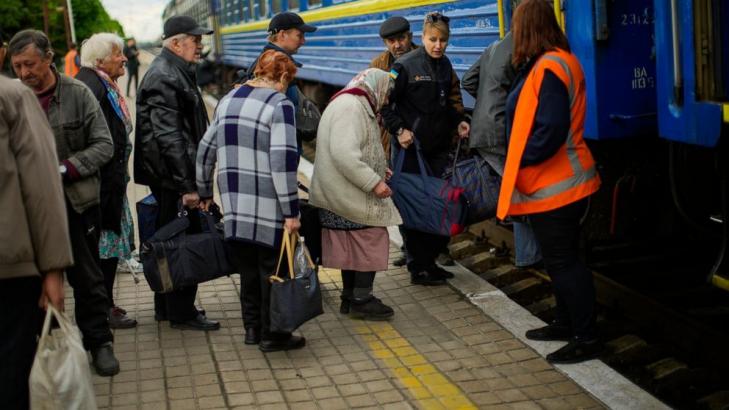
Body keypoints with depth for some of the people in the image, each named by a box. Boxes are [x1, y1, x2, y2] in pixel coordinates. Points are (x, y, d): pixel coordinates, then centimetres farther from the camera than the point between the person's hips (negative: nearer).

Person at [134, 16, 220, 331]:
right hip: (173, 177, -11)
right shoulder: (164, 79, -17)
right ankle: (181, 313, 5)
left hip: (171, 178, 11)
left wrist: (190, 180, 23)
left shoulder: (173, 73, 17)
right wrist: (187, 185, -24)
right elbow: (169, 138, -23)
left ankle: (166, 306, 27)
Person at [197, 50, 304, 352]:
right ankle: (272, 335, 12)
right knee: (272, 268, 4)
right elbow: (283, 161, -18)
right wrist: (291, 211, -16)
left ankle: (252, 327, 25)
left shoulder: (229, 100, 12)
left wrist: (205, 192, 28)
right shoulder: (279, 104, -10)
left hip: (233, 200, 7)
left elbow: (206, 149, 18)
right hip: (267, 203, -7)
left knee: (247, 266, 16)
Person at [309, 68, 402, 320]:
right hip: (351, 195, -11)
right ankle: (362, 299, 6)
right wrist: (374, 181, -25)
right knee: (371, 242, -2)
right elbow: (344, 153, -29)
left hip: (345, 195, 11)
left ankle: (350, 298, 25)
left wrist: (377, 168, 16)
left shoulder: (349, 104, 19)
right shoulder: (351, 107, -18)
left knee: (353, 245, 16)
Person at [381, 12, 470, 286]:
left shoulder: (445, 65, 10)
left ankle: (430, 260, 21)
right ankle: (418, 268, 9)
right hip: (413, 148, -6)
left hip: (439, 147, 7)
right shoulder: (405, 66, -10)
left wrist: (459, 121, 4)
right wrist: (398, 130, -18)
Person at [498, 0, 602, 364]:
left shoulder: (549, 67, -20)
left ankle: (586, 339, 6)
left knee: (563, 261, -2)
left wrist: (522, 159, -15)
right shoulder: (557, 62, 11)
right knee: (559, 259, 19)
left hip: (554, 185, -10)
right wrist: (521, 160, 8)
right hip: (554, 182, 10)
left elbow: (551, 130, -27)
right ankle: (566, 323, 32)